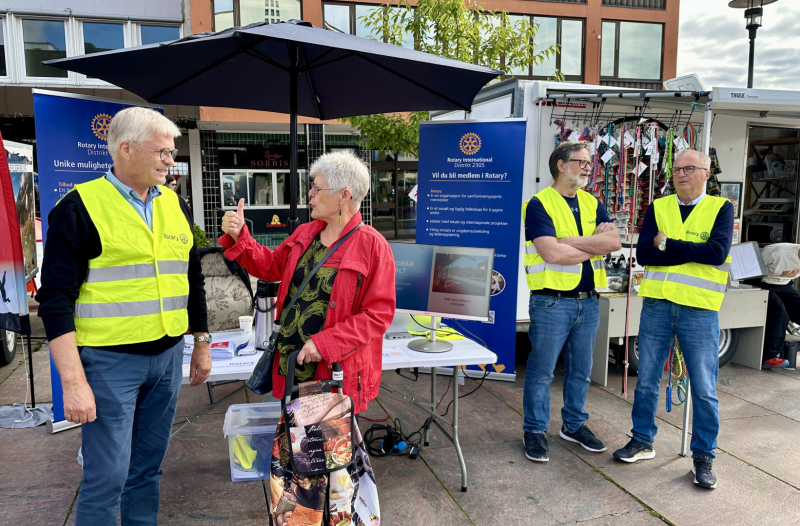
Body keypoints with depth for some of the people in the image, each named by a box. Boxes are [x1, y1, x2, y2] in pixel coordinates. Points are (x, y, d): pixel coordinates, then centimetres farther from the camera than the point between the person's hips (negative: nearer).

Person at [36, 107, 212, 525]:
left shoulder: (173, 205, 9)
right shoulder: (80, 207, -9)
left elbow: (192, 280, 16)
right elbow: (56, 299, -12)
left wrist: (201, 344, 16)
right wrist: (73, 382, -16)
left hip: (167, 356, 6)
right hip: (109, 361, -5)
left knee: (148, 469, 16)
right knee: (107, 477, 0)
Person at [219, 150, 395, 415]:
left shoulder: (372, 246, -14)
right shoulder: (305, 233, 8)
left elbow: (379, 313, -16)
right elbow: (271, 265, 20)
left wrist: (325, 343, -21)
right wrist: (238, 237, 5)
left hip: (336, 372, -6)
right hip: (289, 365, 6)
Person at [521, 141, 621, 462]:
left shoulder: (592, 204, 12)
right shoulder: (540, 204, -8)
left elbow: (614, 242, -3)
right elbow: (551, 253, -20)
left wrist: (572, 240, -14)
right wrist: (594, 243, -6)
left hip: (588, 301, 6)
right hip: (552, 301, -6)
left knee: (581, 371, 17)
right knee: (541, 371, 3)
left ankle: (574, 424, 34)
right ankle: (535, 431, 18)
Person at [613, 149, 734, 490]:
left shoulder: (720, 208, 2)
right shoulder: (658, 208, 7)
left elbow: (718, 252, -15)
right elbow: (643, 253, -6)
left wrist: (667, 244, -12)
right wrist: (694, 252, -13)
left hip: (699, 311, -2)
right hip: (657, 305, 3)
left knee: (704, 389, 5)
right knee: (647, 380, 12)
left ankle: (703, 457, 21)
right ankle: (642, 442, 29)